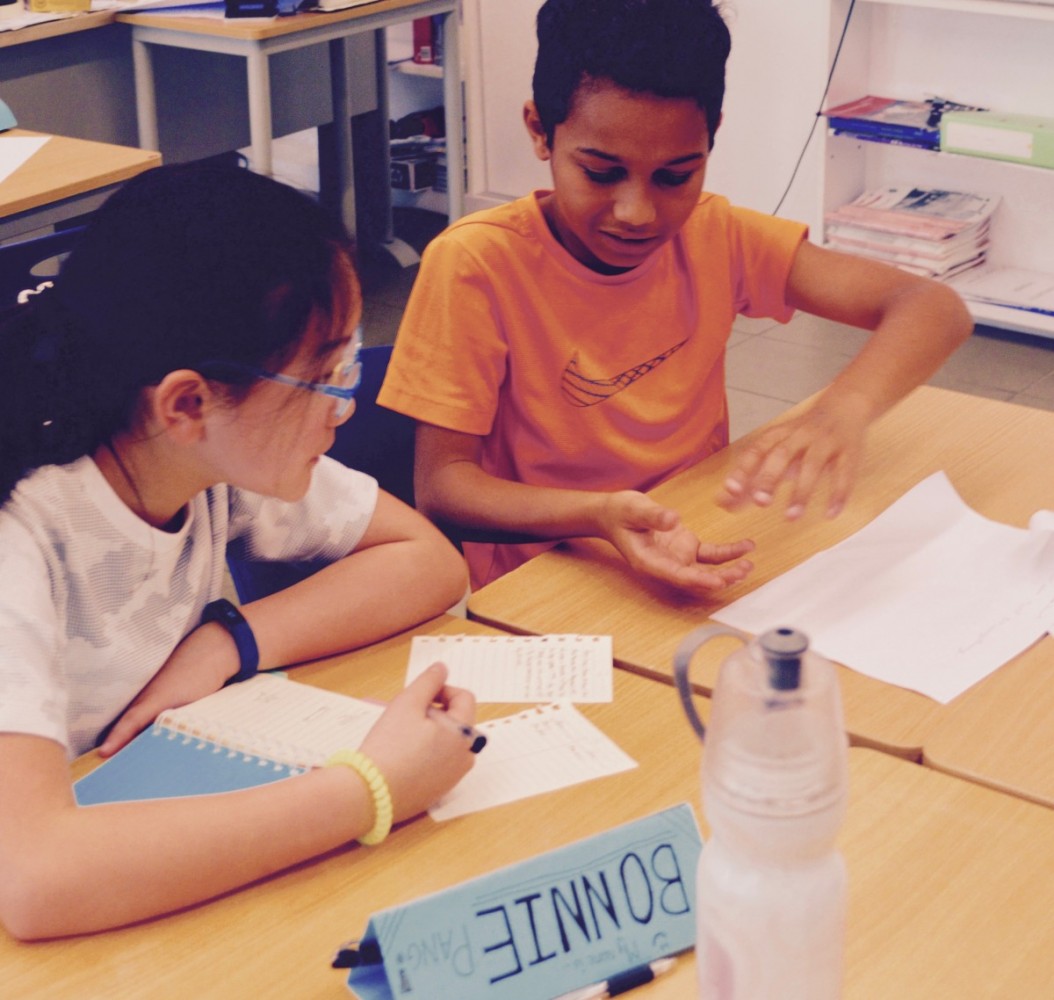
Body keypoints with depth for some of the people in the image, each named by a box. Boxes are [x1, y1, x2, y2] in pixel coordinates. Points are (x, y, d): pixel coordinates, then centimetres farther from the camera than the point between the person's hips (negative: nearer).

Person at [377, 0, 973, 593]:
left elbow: (935, 309, -12)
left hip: (701, 564, 5)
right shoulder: (475, 265, -16)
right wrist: (599, 516, -35)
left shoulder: (713, 237, -6)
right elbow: (441, 485, -16)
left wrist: (845, 409, -34)